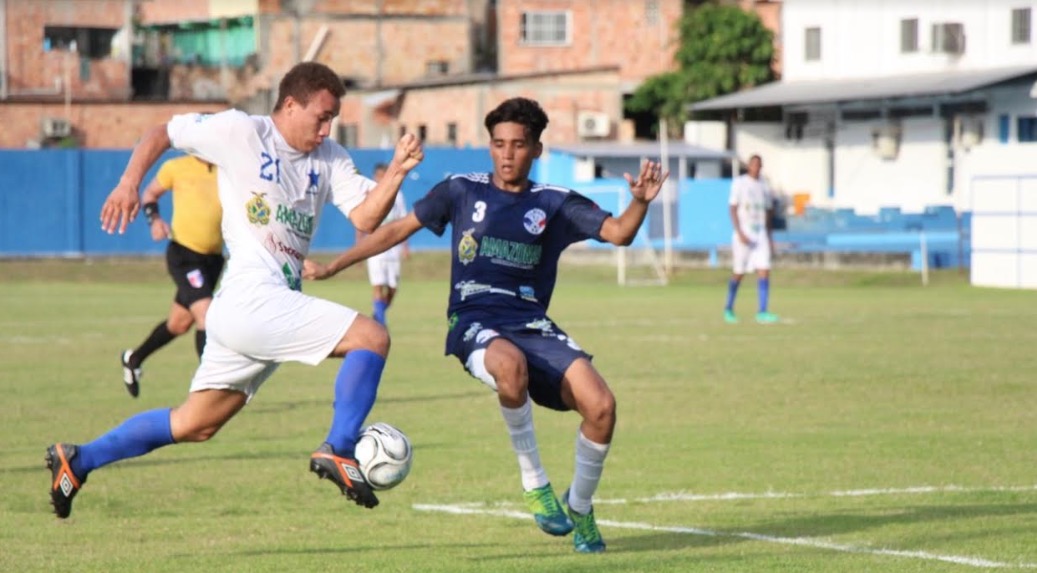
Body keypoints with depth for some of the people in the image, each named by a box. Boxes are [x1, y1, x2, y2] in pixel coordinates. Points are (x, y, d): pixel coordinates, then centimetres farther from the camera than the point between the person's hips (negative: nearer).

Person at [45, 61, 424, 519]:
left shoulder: (329, 159, 14)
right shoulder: (240, 132, -2)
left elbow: (366, 217, 2)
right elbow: (162, 133, 8)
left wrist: (397, 171, -13)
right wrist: (130, 181, -7)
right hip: (252, 301, -8)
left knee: (195, 424, 15)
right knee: (371, 338, -16)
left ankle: (78, 461, 23)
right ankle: (338, 451, -12)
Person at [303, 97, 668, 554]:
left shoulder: (555, 204, 8)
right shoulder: (463, 191, 8)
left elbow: (618, 233, -2)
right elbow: (398, 229, 14)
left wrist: (640, 202, -23)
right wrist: (331, 267, 13)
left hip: (534, 326, 2)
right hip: (475, 323, -2)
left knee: (601, 406, -21)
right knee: (512, 365, -41)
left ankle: (579, 507, 8)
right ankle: (534, 483, -19)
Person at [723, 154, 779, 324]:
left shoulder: (764, 186, 13)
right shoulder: (739, 183, -4)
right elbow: (732, 208, -8)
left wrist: (770, 238, 16)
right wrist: (740, 233, -17)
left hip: (761, 234, 4)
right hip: (743, 234, -4)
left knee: (764, 271, -8)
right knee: (738, 273, 3)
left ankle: (762, 312, -10)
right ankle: (728, 309, 20)